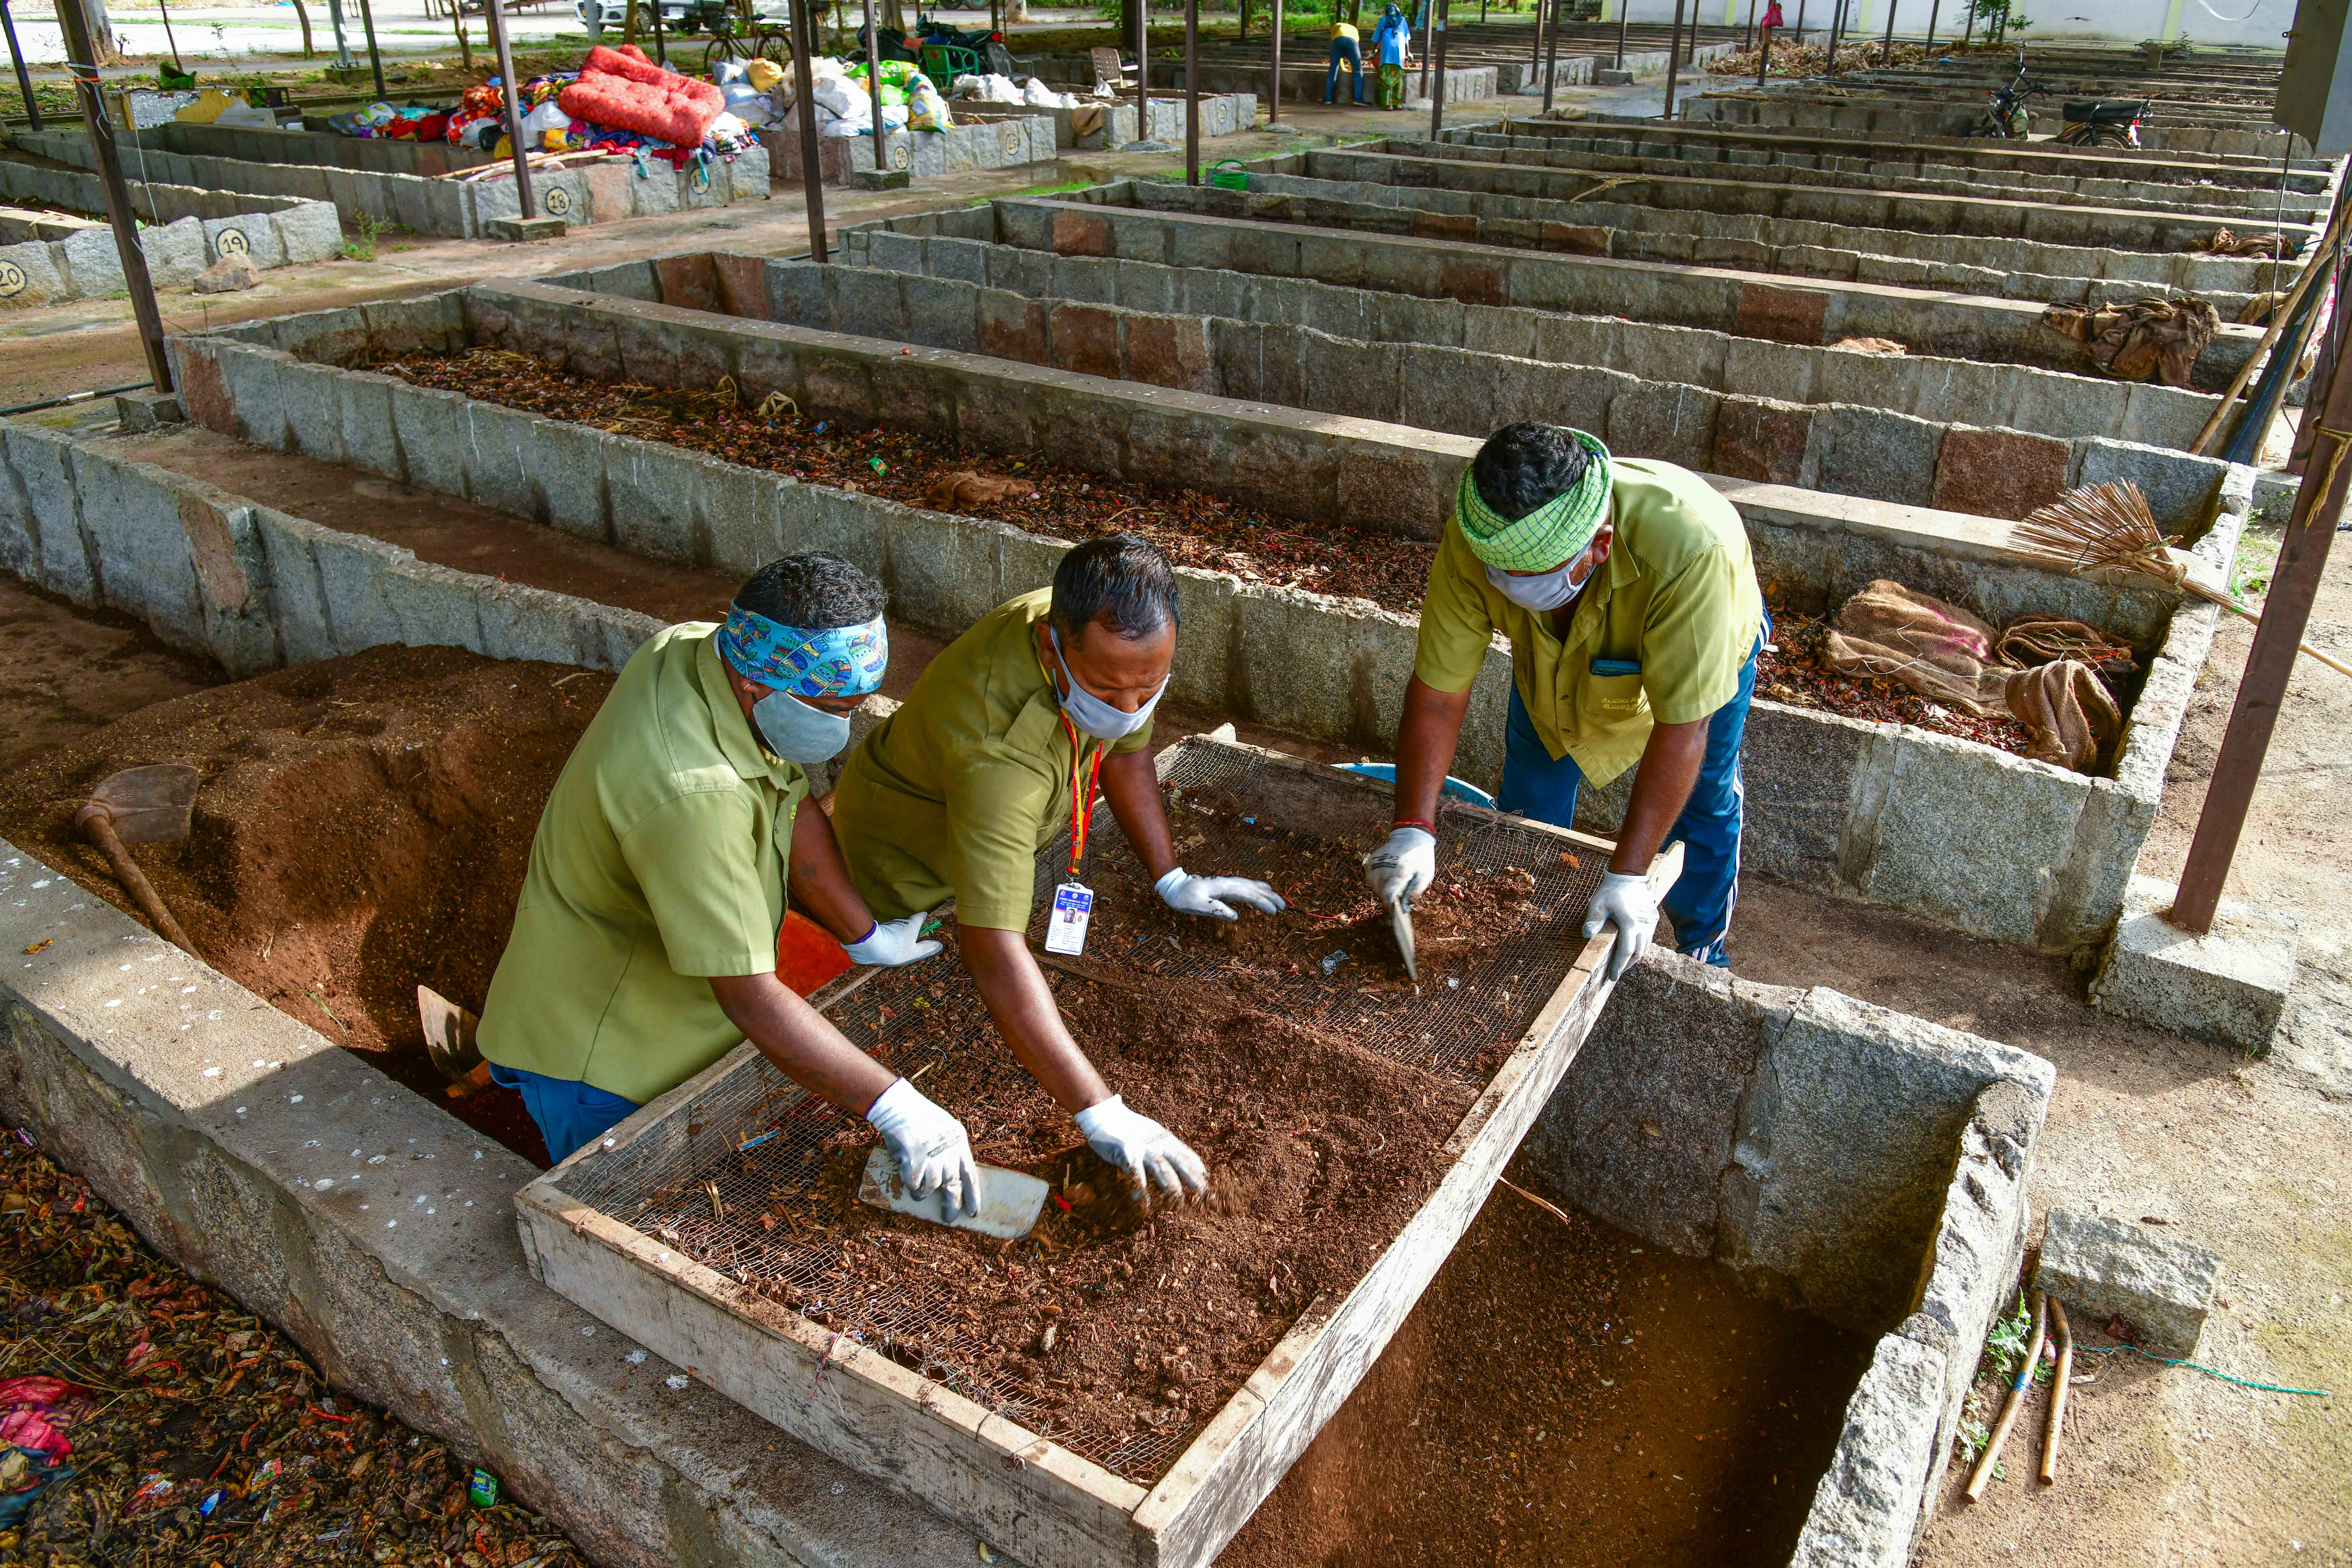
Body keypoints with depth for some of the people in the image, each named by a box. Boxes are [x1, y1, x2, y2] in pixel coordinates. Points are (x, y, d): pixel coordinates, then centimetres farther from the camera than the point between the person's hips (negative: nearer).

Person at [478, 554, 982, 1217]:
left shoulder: (698, 647, -11)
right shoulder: (692, 794, -38)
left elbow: (792, 812, 1)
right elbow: (752, 999, -37)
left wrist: (866, 938, 2)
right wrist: (892, 1107, -34)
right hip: (598, 1060, -9)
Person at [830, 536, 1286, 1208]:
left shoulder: (1105, 635, -27)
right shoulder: (999, 748, -50)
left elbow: (1126, 749, -4)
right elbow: (992, 952, -54)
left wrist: (1173, 880, -7)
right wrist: (1102, 1117, -57)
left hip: (1017, 829, 6)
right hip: (907, 861, -6)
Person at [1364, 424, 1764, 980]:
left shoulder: (1691, 549, -49)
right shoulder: (1473, 543, -39)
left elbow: (1682, 728, -43)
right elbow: (1438, 693, -31)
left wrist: (1628, 874, -42)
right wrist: (1414, 829, -39)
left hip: (1703, 658, -2)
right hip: (1553, 669, 3)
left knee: (1700, 817, 7)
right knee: (1527, 808, 8)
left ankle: (1701, 957, 36)